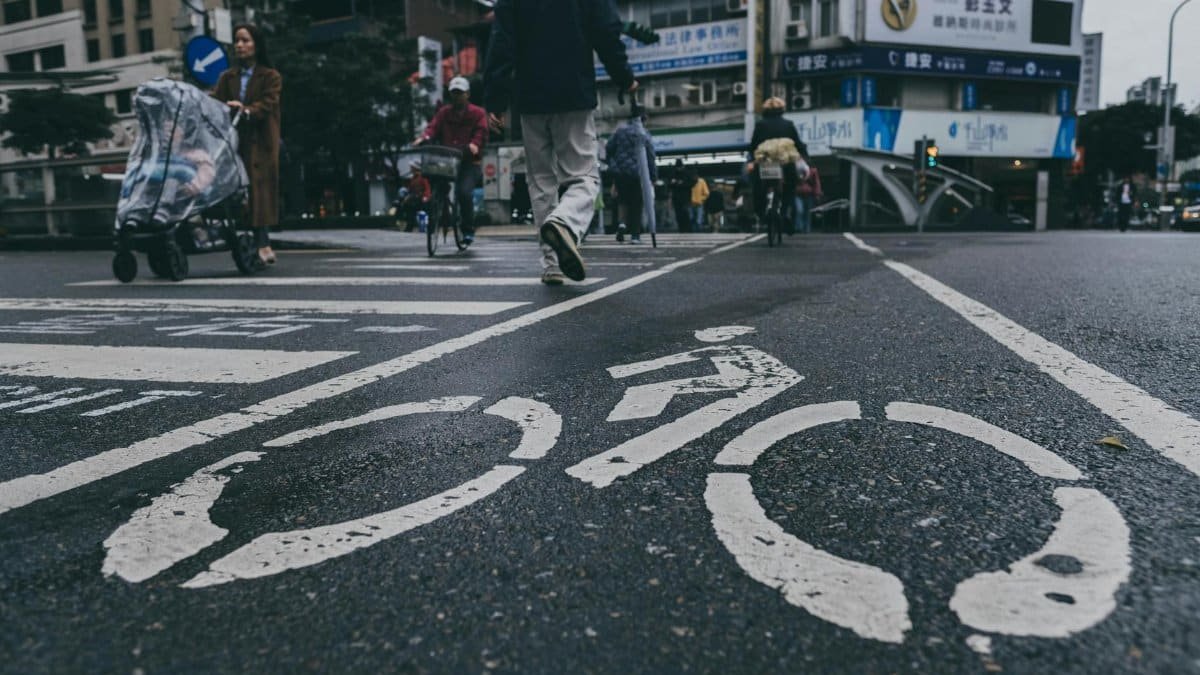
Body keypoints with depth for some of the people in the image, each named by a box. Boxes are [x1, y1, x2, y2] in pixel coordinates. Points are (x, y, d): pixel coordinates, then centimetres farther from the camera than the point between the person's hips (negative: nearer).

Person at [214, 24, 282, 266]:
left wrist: (247, 111, -27)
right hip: (234, 141, 3)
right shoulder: (227, 77, 20)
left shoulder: (271, 76, 8)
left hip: (260, 143, -3)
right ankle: (262, 244, -6)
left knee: (258, 191, -9)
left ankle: (260, 244, -11)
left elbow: (267, 104, -8)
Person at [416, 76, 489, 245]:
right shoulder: (444, 112, 19)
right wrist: (425, 137, -19)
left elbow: (481, 132, -5)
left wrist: (475, 144, -27)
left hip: (469, 162, -4)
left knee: (464, 192, -21)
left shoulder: (477, 113, 9)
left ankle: (468, 230, -6)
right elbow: (433, 127, 4)